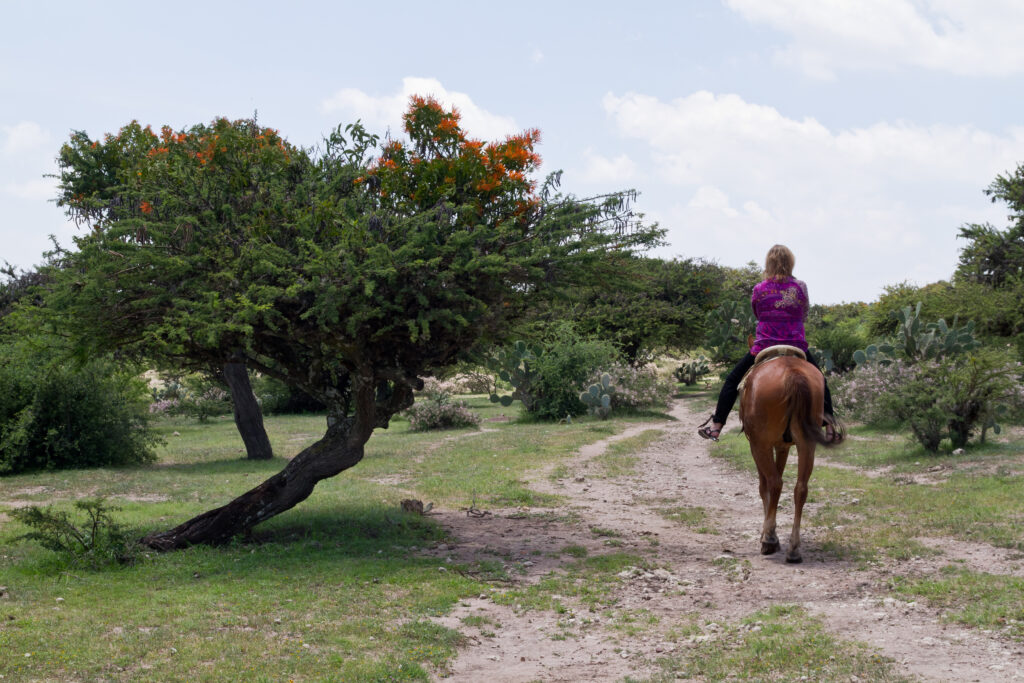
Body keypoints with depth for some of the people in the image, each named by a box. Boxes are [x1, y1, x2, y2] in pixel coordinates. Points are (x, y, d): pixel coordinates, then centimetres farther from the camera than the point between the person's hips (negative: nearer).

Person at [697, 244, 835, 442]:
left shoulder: (758, 289, -3)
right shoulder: (800, 286, -1)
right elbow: (804, 314, 12)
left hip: (764, 347, -1)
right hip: (796, 348, 1)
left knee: (732, 380, 15)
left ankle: (716, 425, 9)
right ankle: (830, 427, 16)